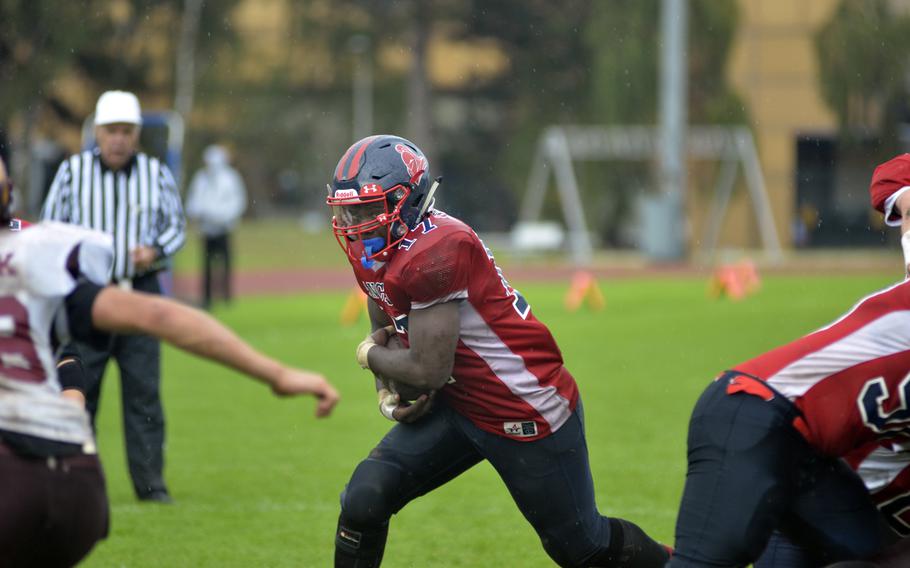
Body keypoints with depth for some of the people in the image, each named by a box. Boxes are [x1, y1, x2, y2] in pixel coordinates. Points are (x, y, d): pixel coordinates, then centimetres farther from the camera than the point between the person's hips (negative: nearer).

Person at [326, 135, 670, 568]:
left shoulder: (435, 253, -29)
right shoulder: (371, 249, 0)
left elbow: (430, 370, -26)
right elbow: (385, 331, 17)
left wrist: (369, 355, -7)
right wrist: (387, 393, -3)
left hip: (528, 414, -9)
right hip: (457, 404, 9)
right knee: (364, 501, -4)